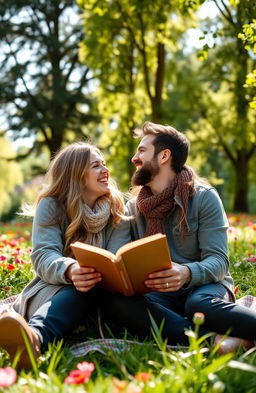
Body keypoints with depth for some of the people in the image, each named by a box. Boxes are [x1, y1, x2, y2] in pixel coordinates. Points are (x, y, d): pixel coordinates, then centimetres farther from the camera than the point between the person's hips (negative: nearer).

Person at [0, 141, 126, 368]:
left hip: (99, 293, 2)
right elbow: (43, 256, -14)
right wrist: (70, 271, -39)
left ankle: (36, 336, -67)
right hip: (51, 289, -1)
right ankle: (34, 338, -71)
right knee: (81, 290, -38)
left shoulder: (116, 209, 8)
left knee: (92, 287, -37)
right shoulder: (52, 206, 0)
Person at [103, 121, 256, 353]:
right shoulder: (133, 208, 13)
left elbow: (218, 260, -11)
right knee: (116, 303, -31)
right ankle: (214, 340, -37)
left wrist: (187, 273, -33)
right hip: (160, 294, 4)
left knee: (200, 304, -40)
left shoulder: (204, 197, -2)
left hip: (204, 285, -3)